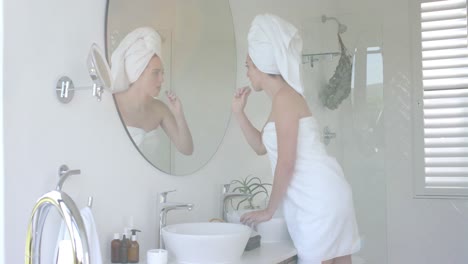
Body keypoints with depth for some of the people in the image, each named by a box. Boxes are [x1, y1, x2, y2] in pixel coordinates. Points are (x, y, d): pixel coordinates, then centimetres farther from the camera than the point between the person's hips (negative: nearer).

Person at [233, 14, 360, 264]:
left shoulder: (284, 98, -12)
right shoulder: (285, 99, 18)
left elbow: (286, 163, -16)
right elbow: (262, 146, 28)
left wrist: (269, 209, -6)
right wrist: (238, 112, 18)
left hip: (319, 198, -10)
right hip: (321, 196, 10)